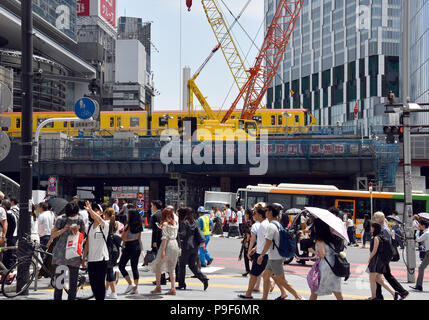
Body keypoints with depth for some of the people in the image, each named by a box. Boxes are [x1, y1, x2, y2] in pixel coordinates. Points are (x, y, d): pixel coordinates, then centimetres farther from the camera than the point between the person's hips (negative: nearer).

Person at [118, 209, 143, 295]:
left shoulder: (128, 226, -15)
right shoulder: (139, 226, 6)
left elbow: (123, 238, -12)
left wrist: (124, 230, 1)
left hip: (129, 247, -7)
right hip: (137, 247, 7)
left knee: (121, 266, 6)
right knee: (135, 267, 10)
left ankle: (130, 284, -1)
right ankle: (136, 288, 8)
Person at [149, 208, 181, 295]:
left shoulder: (165, 224, -8)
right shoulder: (175, 223, 9)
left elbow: (165, 237, -15)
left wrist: (163, 250, -17)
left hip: (167, 245, -6)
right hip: (175, 244, 6)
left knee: (157, 266, 11)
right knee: (172, 268, 11)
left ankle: (158, 287, 11)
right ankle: (173, 289, 4)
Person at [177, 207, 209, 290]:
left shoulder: (183, 222, -9)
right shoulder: (195, 222, 11)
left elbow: (183, 234, -18)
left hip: (186, 247, -7)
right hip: (195, 247, 7)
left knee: (182, 265, 7)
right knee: (192, 265, 14)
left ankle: (181, 284, 12)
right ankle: (204, 278, -3)